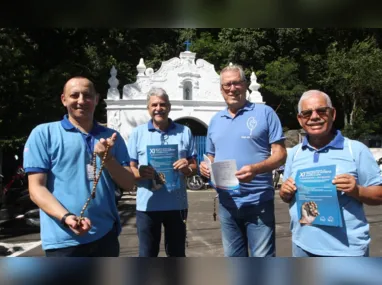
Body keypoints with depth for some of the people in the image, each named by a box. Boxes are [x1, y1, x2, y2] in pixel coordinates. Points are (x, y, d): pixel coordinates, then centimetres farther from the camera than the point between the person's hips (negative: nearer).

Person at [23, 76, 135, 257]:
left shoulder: (111, 137, 9)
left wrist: (107, 158, -12)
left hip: (106, 235, 4)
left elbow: (128, 184, 5)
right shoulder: (43, 134, -1)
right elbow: (36, 188, -7)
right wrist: (66, 217, -23)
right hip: (63, 240, -4)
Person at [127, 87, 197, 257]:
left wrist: (188, 168, -15)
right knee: (147, 254, 11)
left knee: (177, 253, 16)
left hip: (176, 204, 1)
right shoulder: (137, 133, 3)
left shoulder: (184, 132, 6)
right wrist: (139, 173, -20)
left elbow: (194, 167, 8)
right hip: (147, 205, -1)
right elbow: (130, 169, 2)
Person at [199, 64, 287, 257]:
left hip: (258, 202, -4)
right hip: (227, 203, 5)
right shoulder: (215, 121, 13)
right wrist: (205, 167, -4)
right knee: (233, 258, 17)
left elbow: (280, 154, -6)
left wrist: (255, 168, -24)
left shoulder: (264, 113, -2)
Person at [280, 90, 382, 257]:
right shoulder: (294, 153, 7)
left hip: (347, 249, -3)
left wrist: (356, 191, -21)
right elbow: (286, 197, 13)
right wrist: (285, 192, -8)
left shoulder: (356, 150, -5)